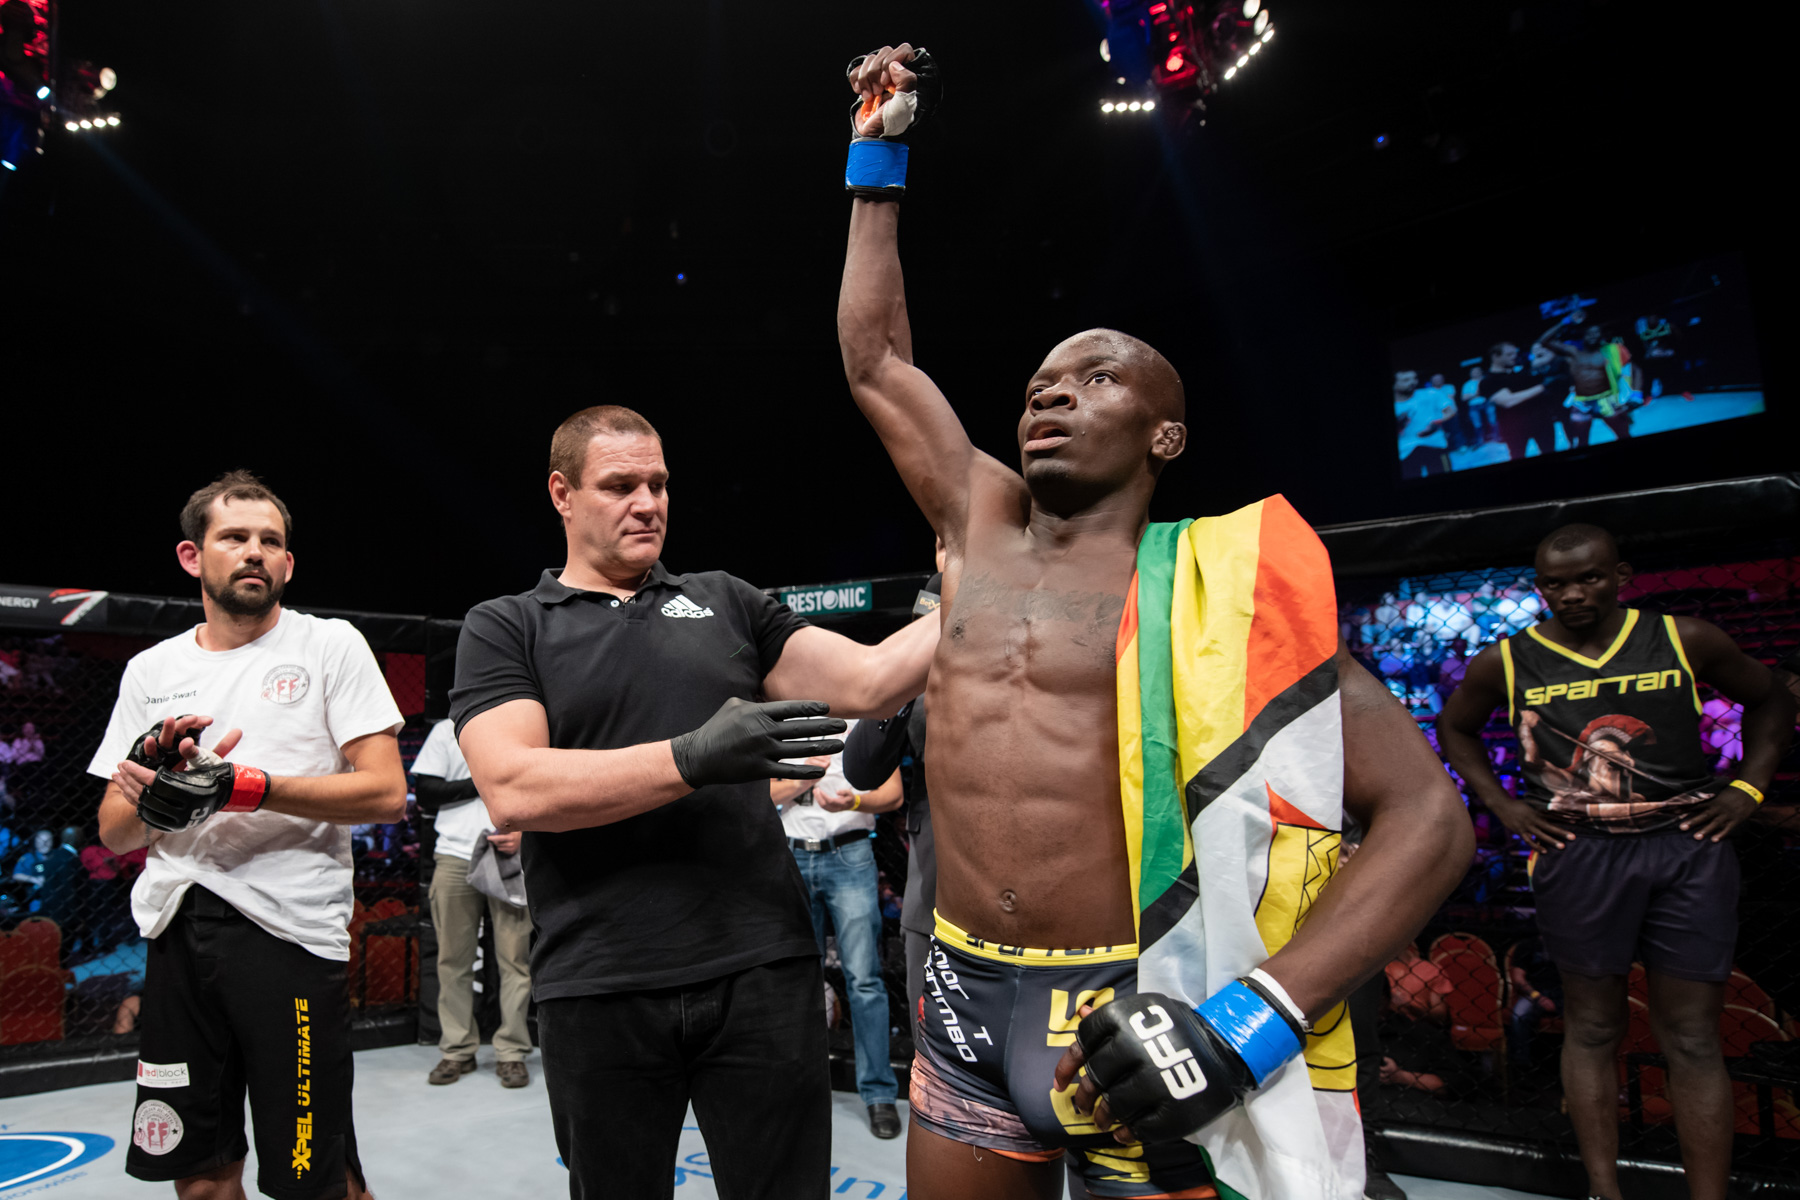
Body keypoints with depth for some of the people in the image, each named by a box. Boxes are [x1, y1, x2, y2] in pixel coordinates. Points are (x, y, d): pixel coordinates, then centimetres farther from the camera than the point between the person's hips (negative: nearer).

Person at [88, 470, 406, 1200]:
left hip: (290, 928, -4)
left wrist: (243, 786, -17)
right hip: (176, 928, 5)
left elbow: (386, 794, -10)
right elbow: (114, 833, 13)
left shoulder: (330, 645, -1)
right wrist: (151, 780, -8)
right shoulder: (151, 671, 13)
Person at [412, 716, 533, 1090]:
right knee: (453, 958, 4)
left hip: (510, 859, -1)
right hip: (455, 858, 1)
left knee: (514, 957, -3)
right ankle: (457, 1051, 16)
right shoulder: (446, 731, 12)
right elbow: (425, 792, 2)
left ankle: (511, 1052, 6)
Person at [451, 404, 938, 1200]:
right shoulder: (505, 628, 4)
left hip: (762, 971, 1)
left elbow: (869, 681, 3)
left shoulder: (726, 603, 12)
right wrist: (693, 758, -20)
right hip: (600, 989, -1)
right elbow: (513, 791, -12)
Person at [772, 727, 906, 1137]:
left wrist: (854, 802, -22)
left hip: (849, 856, -3)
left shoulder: (867, 719, 4)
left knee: (863, 977, -8)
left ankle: (879, 1094, 0)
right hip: (793, 856, 3)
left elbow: (893, 792, -2)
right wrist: (803, 777, -11)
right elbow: (764, 794, 6)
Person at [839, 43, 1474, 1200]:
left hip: (1140, 1026, -4)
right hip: (966, 1008, 5)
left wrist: (1254, 1016, -21)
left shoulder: (1222, 579, -6)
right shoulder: (980, 525, 9)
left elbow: (1428, 813, -9)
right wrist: (878, 156, 20)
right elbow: (874, 356, 17)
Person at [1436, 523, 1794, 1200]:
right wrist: (1502, 804, 7)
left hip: (1687, 848, 1)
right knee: (1592, 1028, 8)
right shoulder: (1507, 664, 2)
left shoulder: (1684, 641, 4)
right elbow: (1455, 727, 18)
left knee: (1692, 1037, 5)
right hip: (1578, 857, 0)